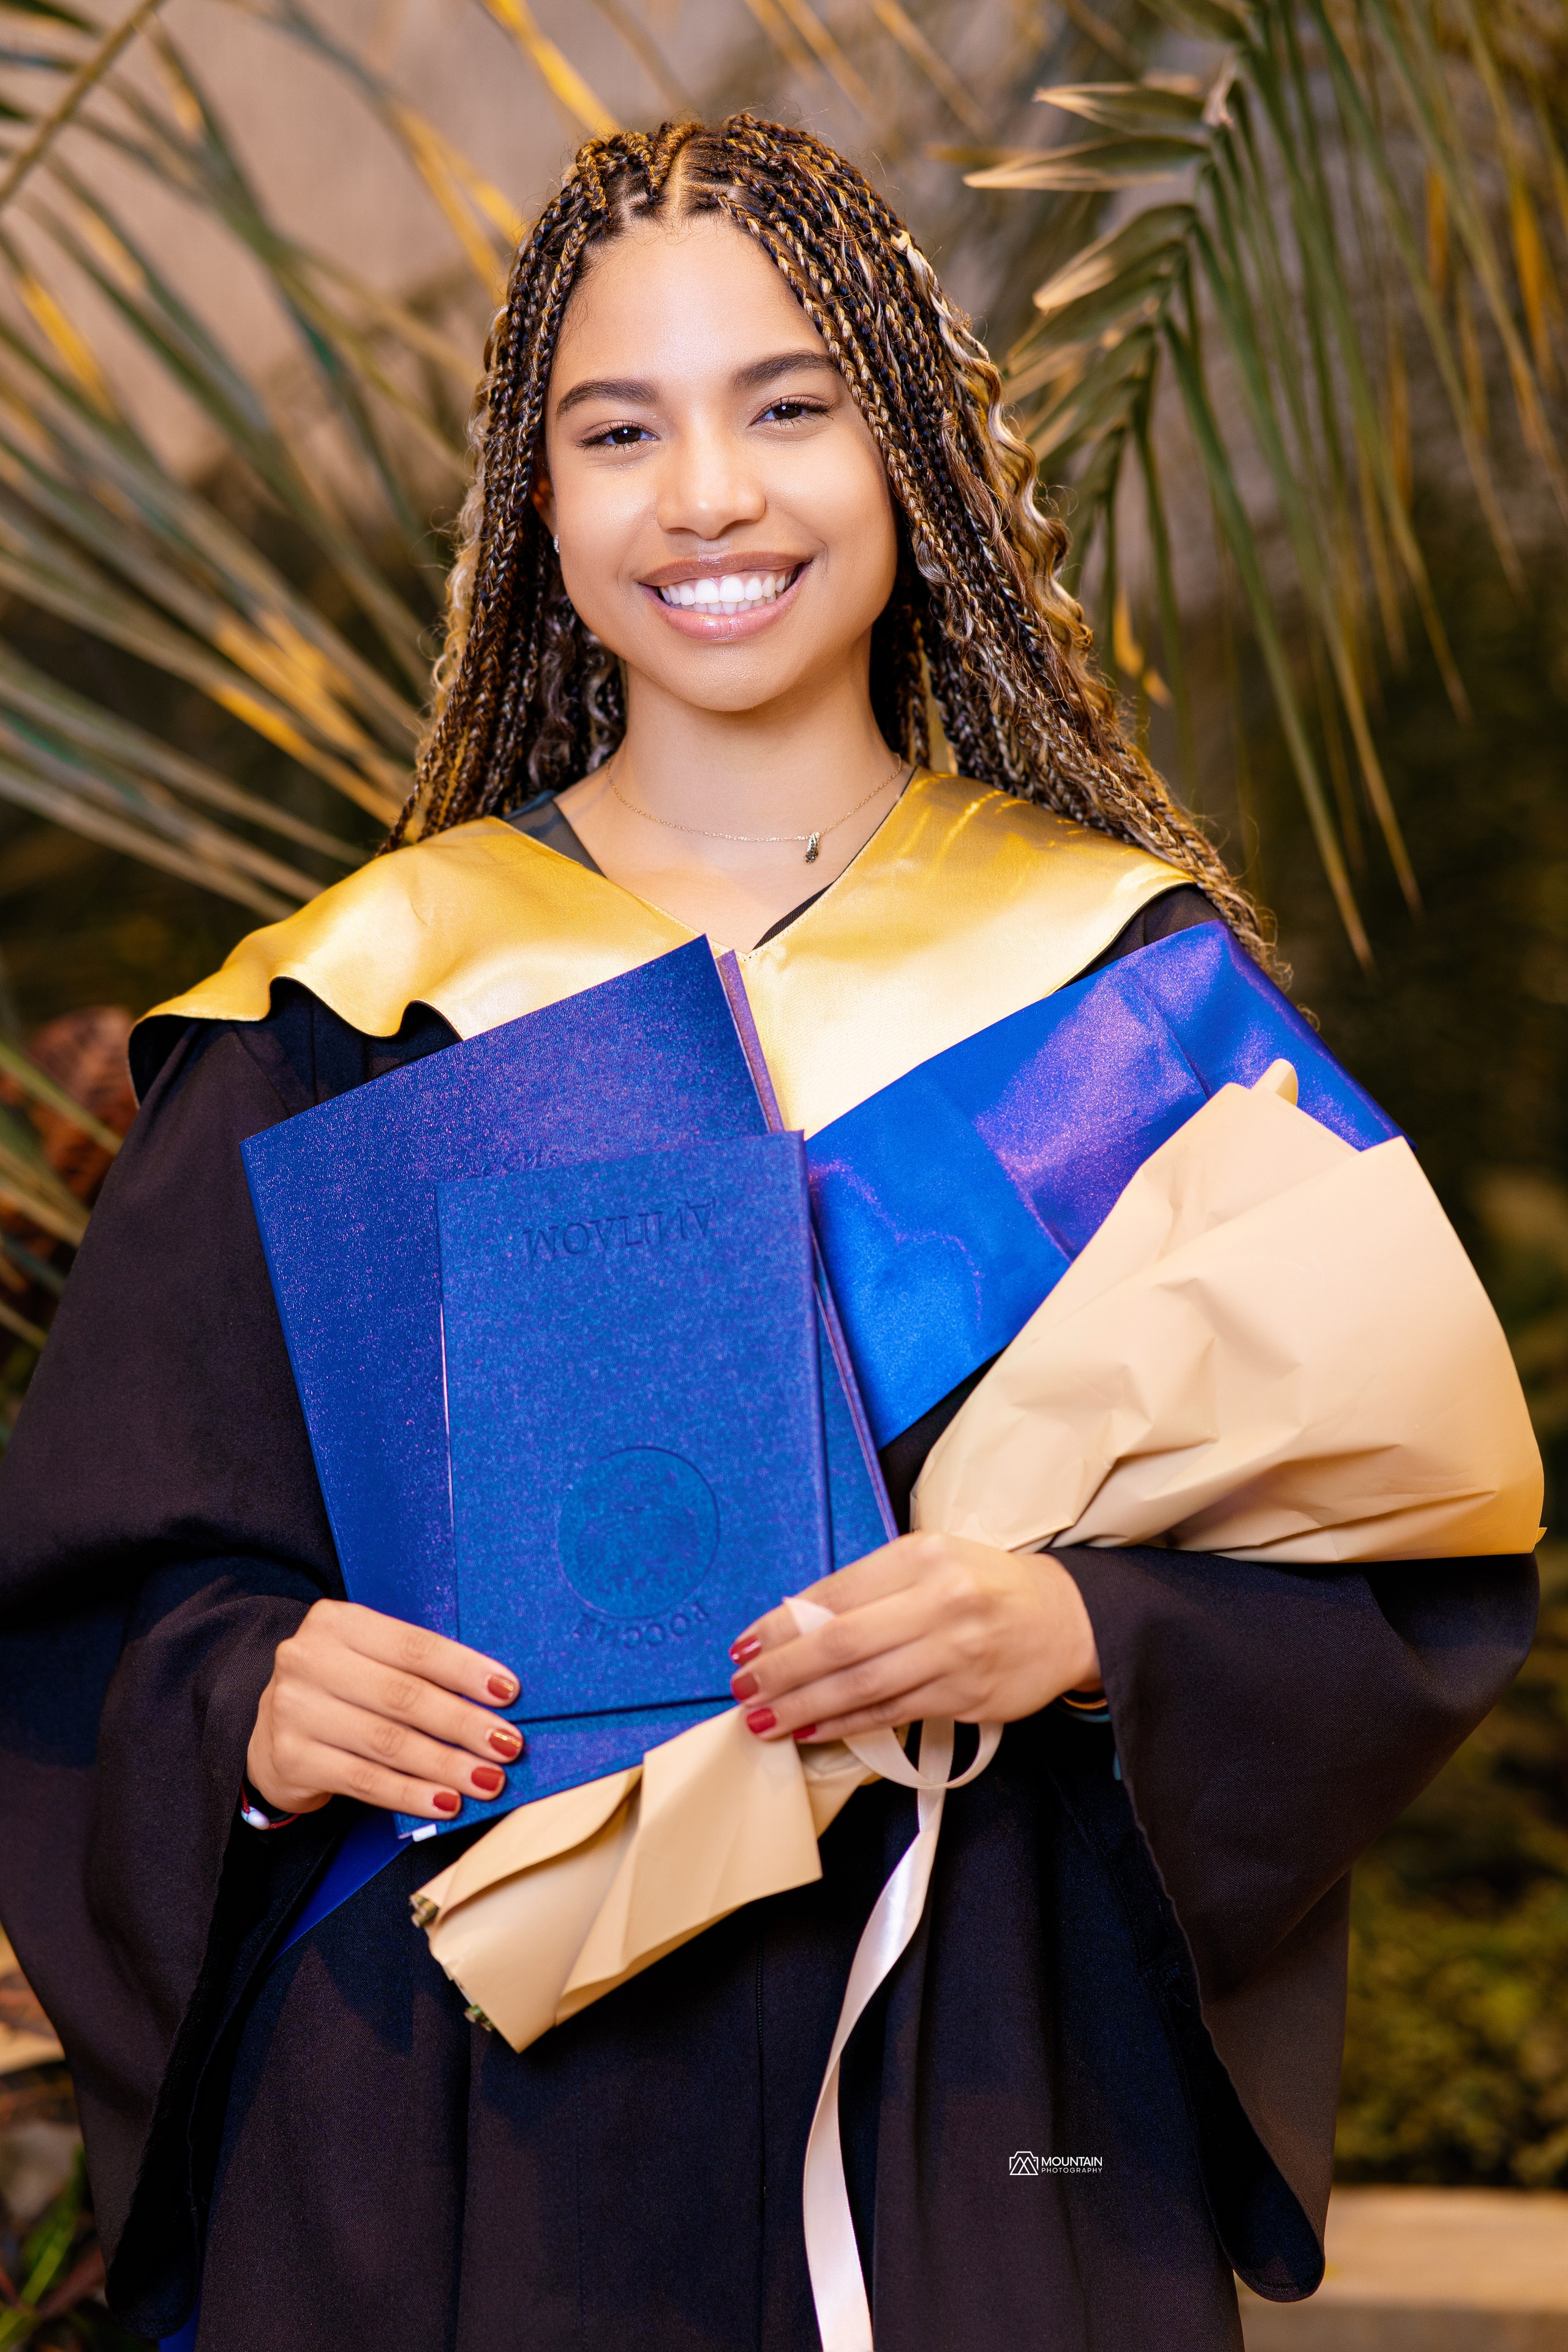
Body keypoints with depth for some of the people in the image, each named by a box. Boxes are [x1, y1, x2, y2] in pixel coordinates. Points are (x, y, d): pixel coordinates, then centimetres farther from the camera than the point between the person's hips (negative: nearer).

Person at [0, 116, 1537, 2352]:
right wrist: (255, 1702, -17)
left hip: (985, 2104, 0)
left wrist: (1087, 1632, -20)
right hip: (457, 2128, 1)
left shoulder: (1127, 979, 0)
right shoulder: (365, 1004, 2)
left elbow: (1410, 1578, -2)